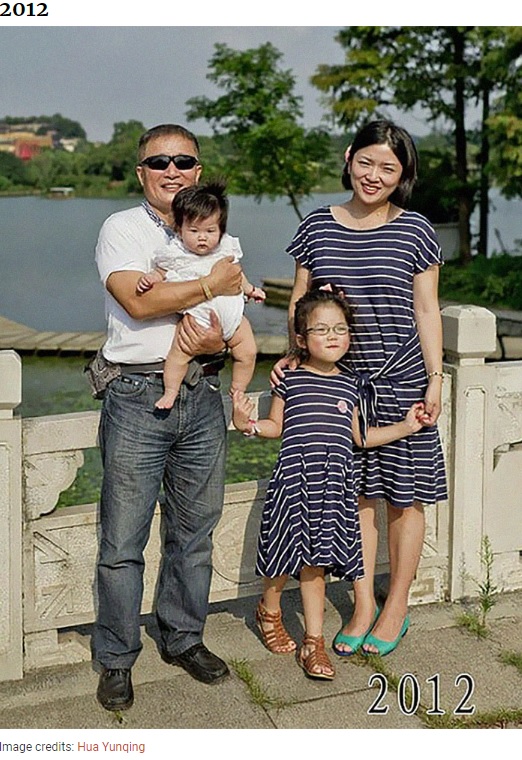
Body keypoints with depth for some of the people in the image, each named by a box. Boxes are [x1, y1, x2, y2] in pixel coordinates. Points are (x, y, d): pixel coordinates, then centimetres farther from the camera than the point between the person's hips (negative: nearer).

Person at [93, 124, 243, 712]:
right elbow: (138, 300, -16)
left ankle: (183, 638, 30)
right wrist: (210, 285, -12)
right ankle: (116, 659, 16)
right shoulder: (121, 229, 1)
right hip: (138, 396, -4)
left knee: (194, 531, 13)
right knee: (123, 541, 0)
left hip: (201, 395, 5)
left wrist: (218, 340, -8)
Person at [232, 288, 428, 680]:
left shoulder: (349, 386, 11)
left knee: (314, 562, 6)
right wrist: (248, 423, -8)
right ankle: (269, 608, 37)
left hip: (335, 483, 2)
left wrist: (406, 426, 15)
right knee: (289, 553, 7)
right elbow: (276, 426, 10)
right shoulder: (290, 379, 1)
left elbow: (359, 436, 18)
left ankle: (314, 641, 15)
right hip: (295, 478, -2)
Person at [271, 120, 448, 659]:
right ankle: (362, 607, 24)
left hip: (402, 379, -1)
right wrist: (292, 355, -4)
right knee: (357, 496, 9)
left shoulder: (414, 231, -2)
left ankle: (396, 607, 25)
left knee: (404, 497, 8)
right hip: (340, 380, 2)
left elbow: (426, 311, 1)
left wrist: (435, 380, -3)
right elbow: (299, 302, 9)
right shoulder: (317, 226, 2)